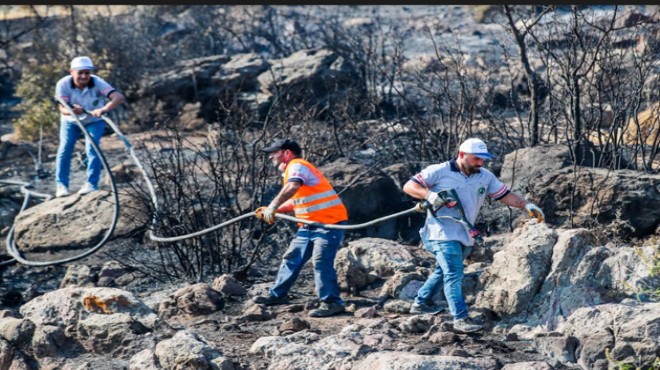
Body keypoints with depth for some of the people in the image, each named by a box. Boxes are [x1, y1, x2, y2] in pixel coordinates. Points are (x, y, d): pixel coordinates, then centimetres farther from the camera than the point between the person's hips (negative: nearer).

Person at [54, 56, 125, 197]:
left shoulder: (97, 83, -32)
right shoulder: (63, 84, -28)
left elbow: (119, 97, -44)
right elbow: (62, 108, -30)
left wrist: (103, 109, -62)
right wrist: (72, 110, -54)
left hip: (94, 121, -1)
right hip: (70, 121, 1)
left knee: (92, 148, -18)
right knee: (65, 148, -11)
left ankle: (91, 184, -9)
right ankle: (61, 185, -1)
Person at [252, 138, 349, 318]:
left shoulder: (296, 166, -12)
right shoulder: (292, 170, 19)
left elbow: (293, 187, -34)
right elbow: (296, 201, 23)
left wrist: (273, 206, -33)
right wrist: (270, 211, 17)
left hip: (329, 223, -11)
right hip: (310, 225, 11)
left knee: (321, 262, -17)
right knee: (292, 258, 13)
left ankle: (331, 303, -14)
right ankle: (278, 294, 23)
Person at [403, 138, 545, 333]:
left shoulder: (485, 177, 4)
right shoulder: (439, 172, -11)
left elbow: (505, 195, 6)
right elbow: (409, 186, -10)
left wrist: (526, 205, -10)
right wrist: (430, 195, -28)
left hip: (462, 234, 8)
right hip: (442, 232, -8)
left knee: (444, 271, 22)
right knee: (454, 274, -14)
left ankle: (421, 302, 39)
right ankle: (461, 319, -16)